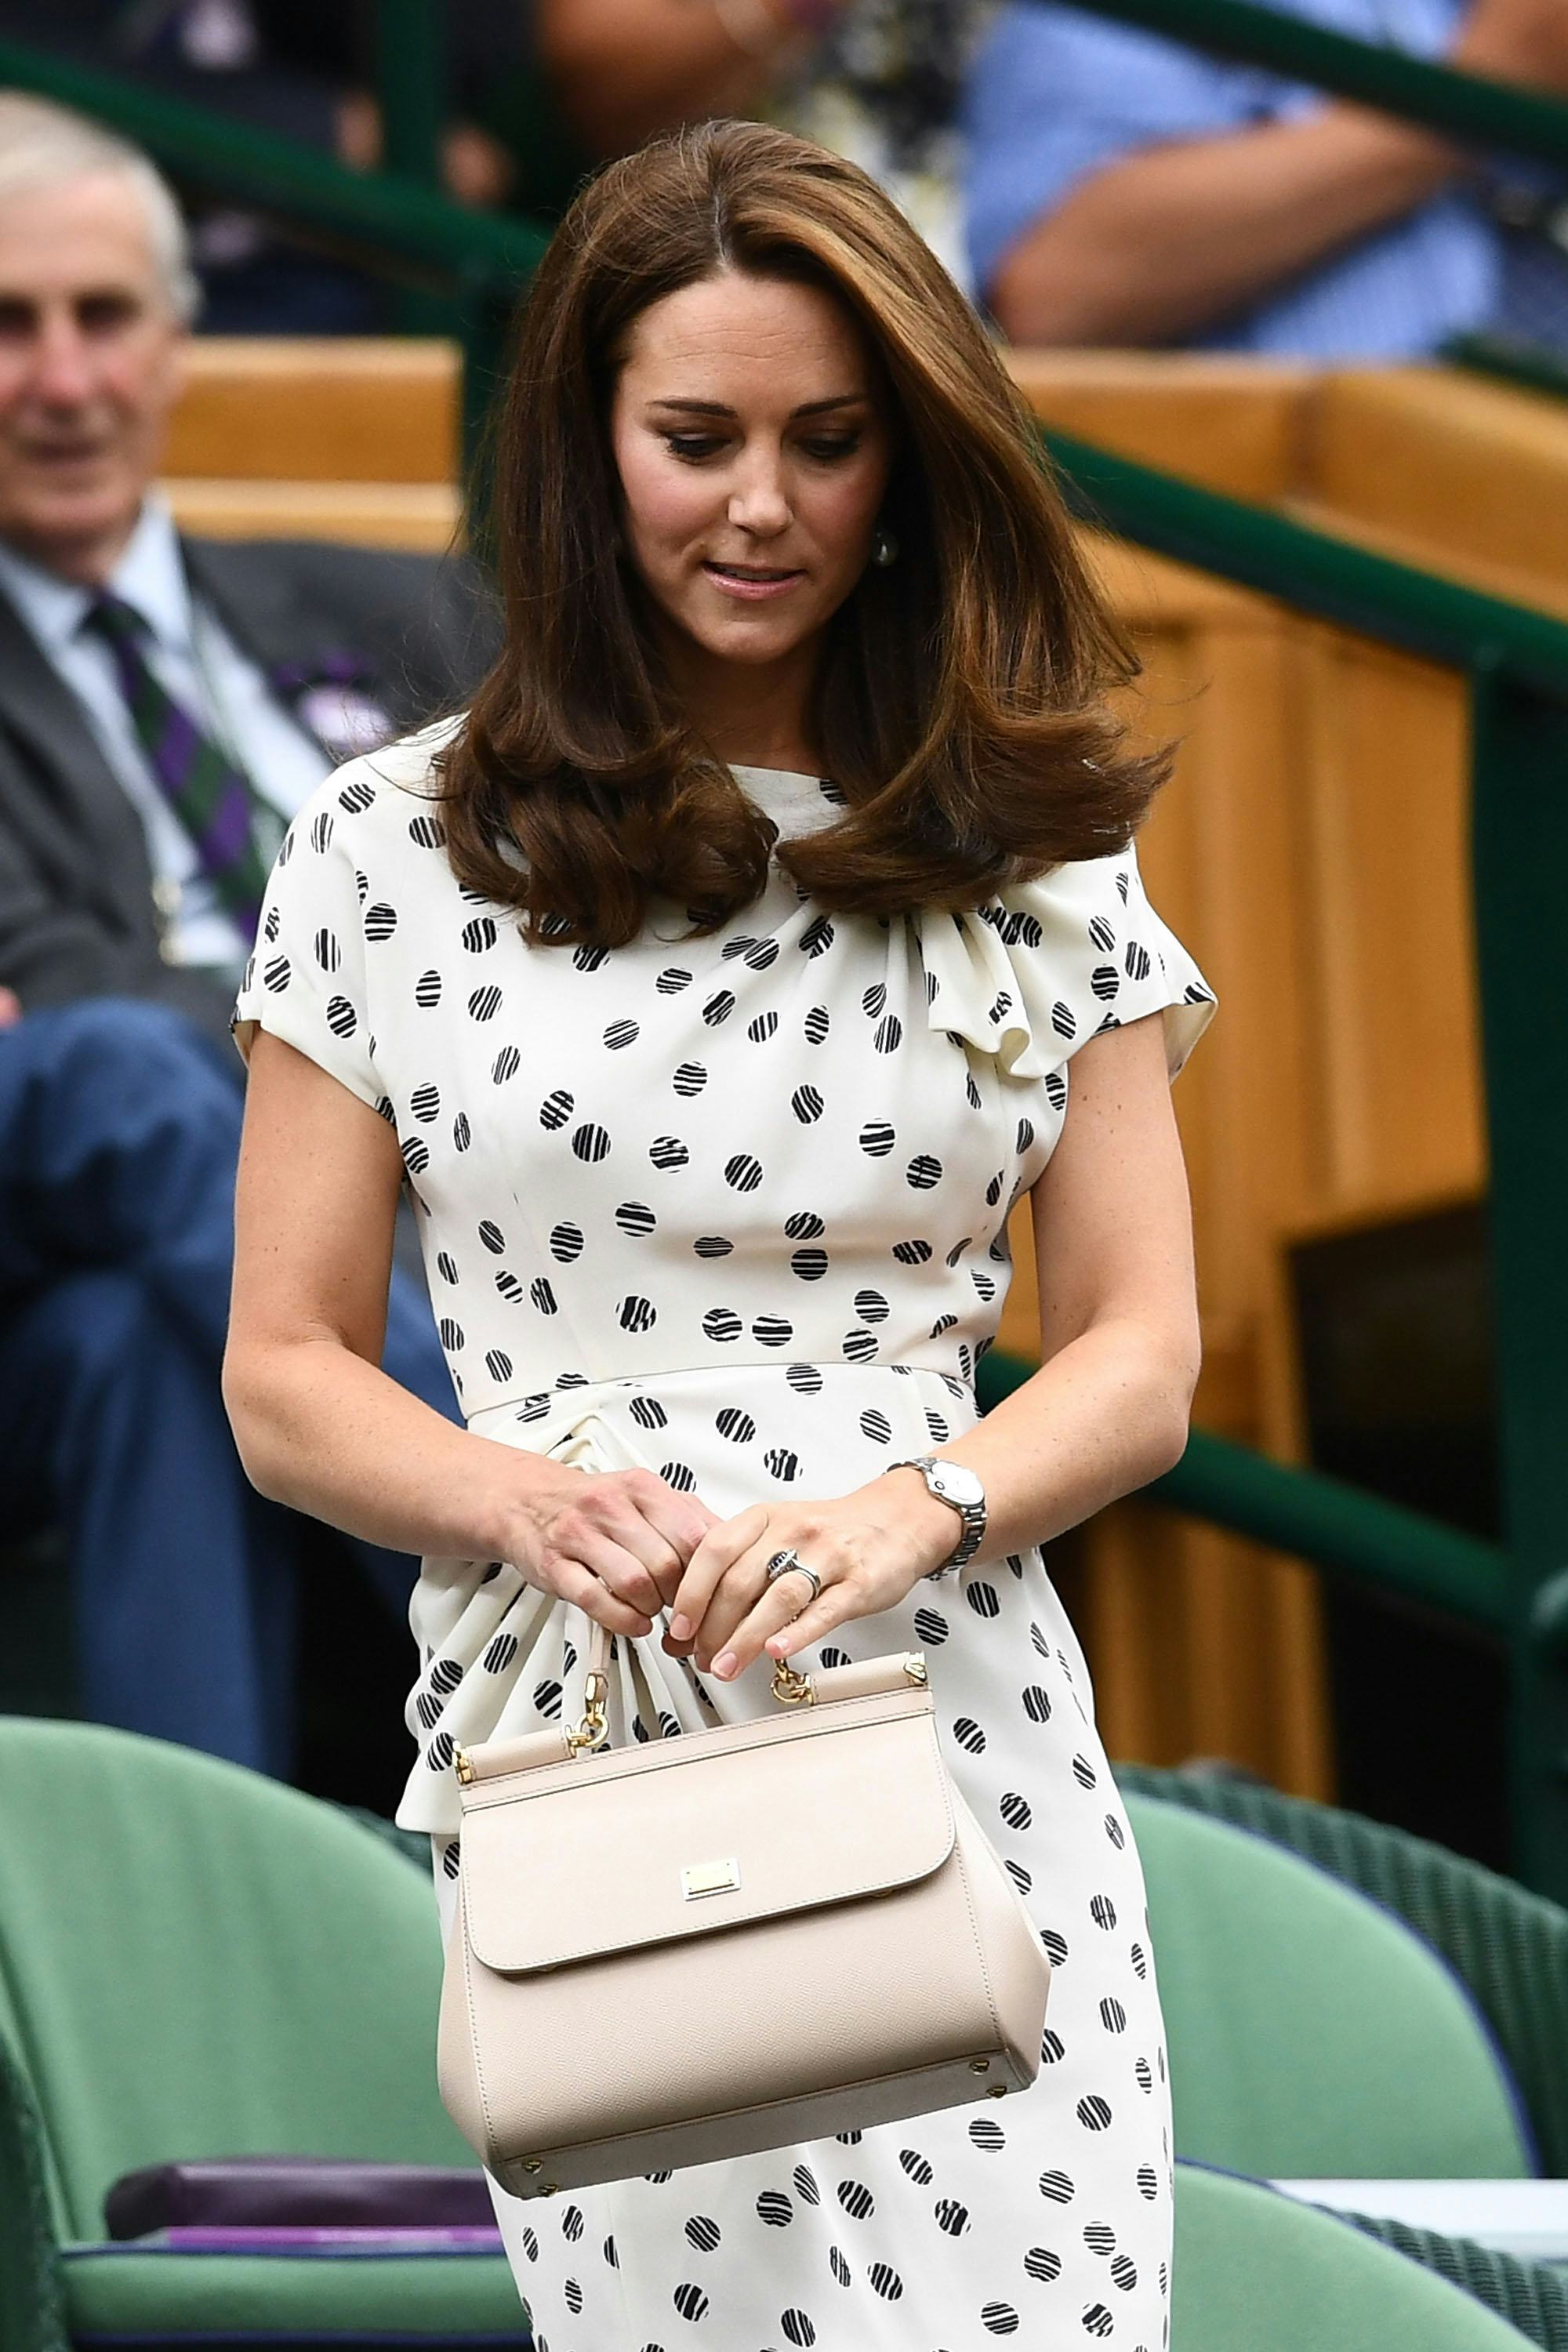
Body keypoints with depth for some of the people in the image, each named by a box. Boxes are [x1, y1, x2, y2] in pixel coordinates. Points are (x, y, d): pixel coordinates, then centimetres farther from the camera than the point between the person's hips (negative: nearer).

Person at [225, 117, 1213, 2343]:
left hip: (958, 1749, 1)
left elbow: (1140, 1357, 6)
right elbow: (285, 1380, 6)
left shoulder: (1030, 861, 9)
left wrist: (910, 1510, -14)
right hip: (563, 1752, -1)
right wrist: (528, 1500, -14)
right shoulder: (398, 850, 6)